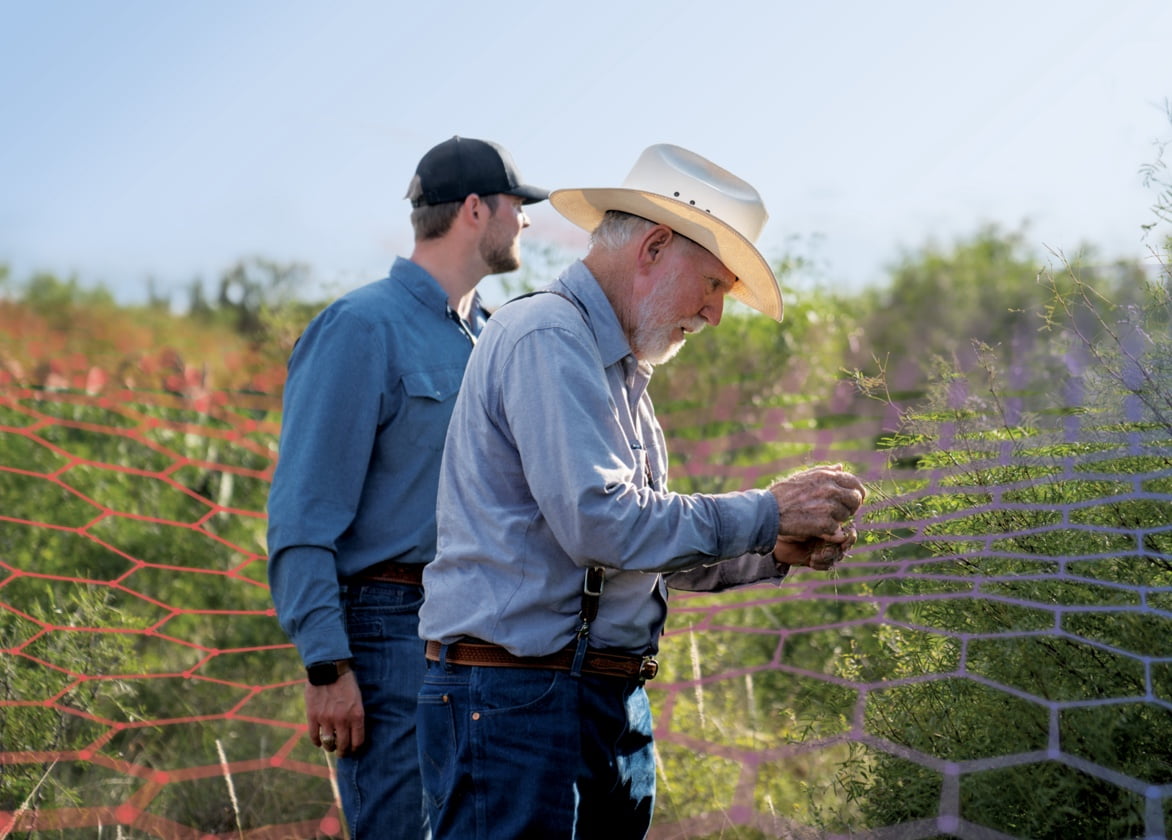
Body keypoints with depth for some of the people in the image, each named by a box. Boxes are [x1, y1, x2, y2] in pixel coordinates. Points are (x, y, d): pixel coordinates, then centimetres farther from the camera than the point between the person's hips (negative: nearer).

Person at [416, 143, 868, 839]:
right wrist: (767, 513, -14)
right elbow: (599, 522, -23)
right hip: (520, 702, -10)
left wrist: (776, 553, 9)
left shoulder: (619, 369, 21)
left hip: (615, 703, 10)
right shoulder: (548, 338, -12)